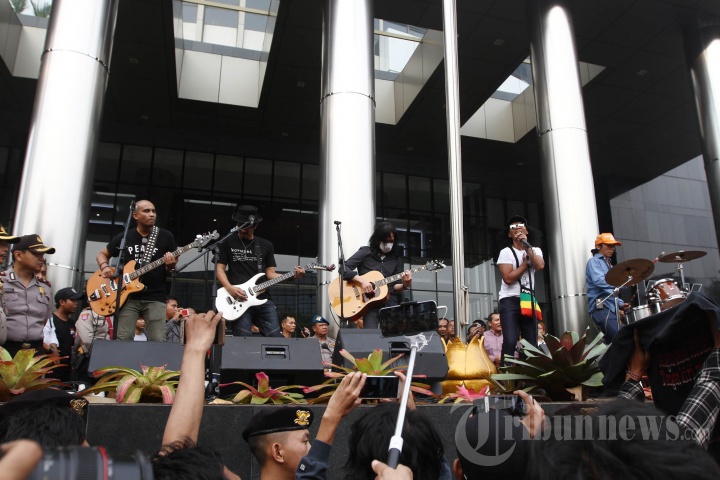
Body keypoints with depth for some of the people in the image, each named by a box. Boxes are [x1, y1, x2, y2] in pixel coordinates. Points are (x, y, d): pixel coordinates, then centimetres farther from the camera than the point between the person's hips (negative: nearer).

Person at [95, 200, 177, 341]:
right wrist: (105, 267, -1)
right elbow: (102, 254, 20)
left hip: (155, 297, -1)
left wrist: (170, 265, -17)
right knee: (123, 339, -6)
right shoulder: (123, 237, 7)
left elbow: (172, 266, 7)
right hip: (128, 295, 1)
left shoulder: (166, 237, 3)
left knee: (158, 341, -9)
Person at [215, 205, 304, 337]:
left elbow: (270, 273, 11)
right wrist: (230, 288, -13)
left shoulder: (266, 245, 14)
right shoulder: (228, 243, 8)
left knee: (275, 337, -4)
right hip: (239, 299, -2)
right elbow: (219, 269, 5)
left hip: (263, 298, 3)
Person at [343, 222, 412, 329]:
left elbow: (395, 286, 12)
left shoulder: (396, 259, 14)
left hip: (390, 303, 3)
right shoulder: (365, 252, 4)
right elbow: (344, 268, -4)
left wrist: (405, 285, -9)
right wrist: (362, 280, -15)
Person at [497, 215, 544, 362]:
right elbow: (508, 278, -14)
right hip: (510, 301, -5)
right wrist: (525, 263, -5)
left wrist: (526, 245, -12)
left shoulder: (535, 250, 11)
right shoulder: (506, 252, -2)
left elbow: (540, 266, -12)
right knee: (510, 341, -18)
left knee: (532, 343, 7)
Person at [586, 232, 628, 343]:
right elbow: (599, 281, -19)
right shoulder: (593, 262, 1)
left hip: (611, 309, 9)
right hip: (601, 308, -9)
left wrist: (620, 304, 10)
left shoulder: (609, 266, 27)